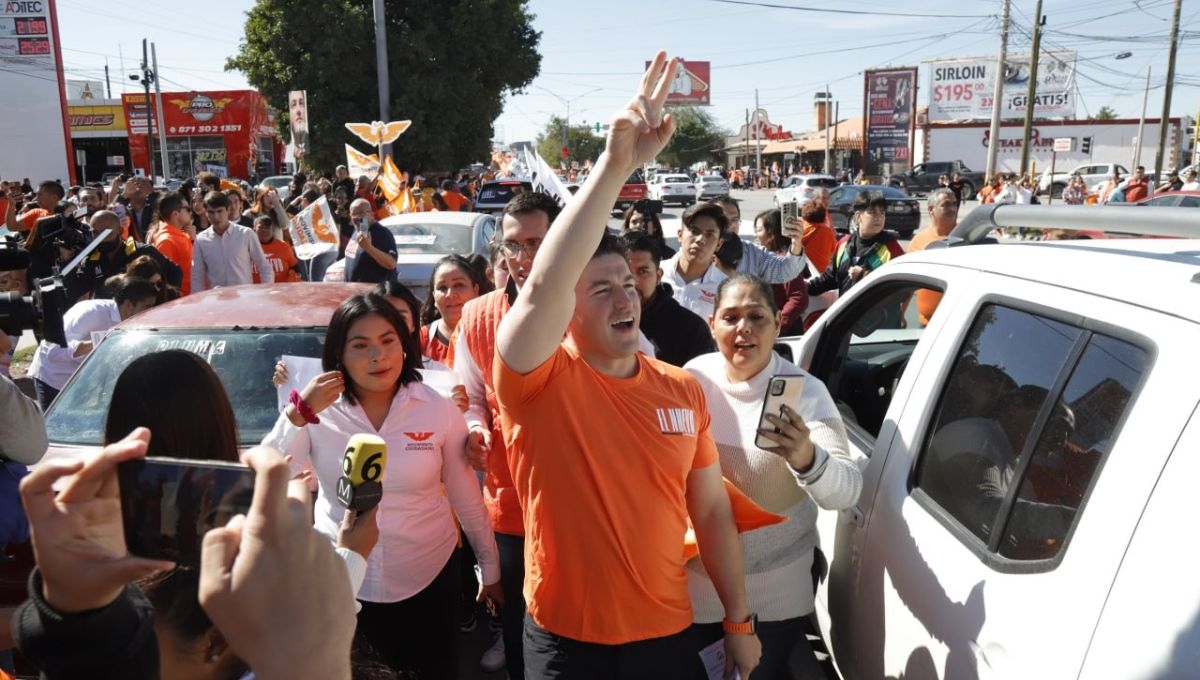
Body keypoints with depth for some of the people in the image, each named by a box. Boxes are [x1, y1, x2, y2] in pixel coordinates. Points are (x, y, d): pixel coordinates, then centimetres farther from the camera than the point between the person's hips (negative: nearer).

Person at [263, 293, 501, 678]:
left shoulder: (438, 409, -12)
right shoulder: (319, 411, -10)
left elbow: (467, 497, -3)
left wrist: (489, 568, 4)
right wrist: (298, 414, -25)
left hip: (429, 575, 0)